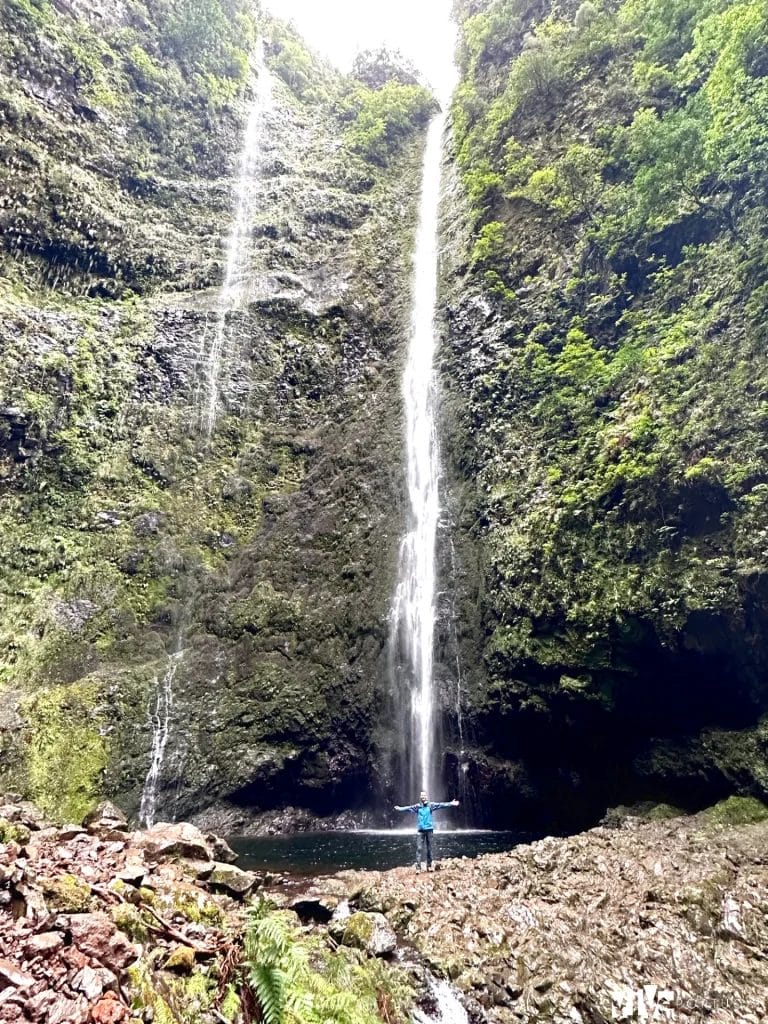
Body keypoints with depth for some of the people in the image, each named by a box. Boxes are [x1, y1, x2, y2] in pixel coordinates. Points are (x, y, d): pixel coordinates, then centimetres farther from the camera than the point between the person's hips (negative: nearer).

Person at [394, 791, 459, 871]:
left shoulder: (430, 805, 0)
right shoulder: (417, 806, 0)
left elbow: (440, 805, -7)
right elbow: (409, 808, -8)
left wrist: (451, 804, -16)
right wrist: (400, 808, -20)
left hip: (429, 829, 1)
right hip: (420, 830, -1)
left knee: (429, 848, 7)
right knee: (419, 848, -6)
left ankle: (429, 865, 19)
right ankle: (418, 867, -5)